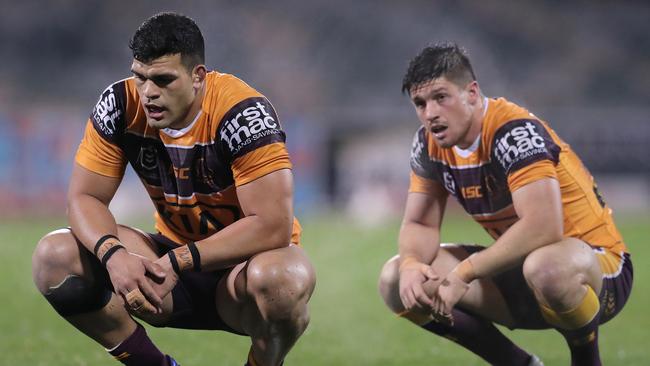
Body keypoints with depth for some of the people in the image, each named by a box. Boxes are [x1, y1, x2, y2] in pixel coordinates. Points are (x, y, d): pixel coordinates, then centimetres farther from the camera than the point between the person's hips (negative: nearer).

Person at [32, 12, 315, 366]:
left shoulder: (242, 112, -25)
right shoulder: (122, 105, -11)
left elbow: (274, 226, -30)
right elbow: (84, 197, -8)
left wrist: (178, 262, -35)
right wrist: (113, 254, -31)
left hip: (245, 261, -5)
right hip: (174, 255, 5)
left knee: (280, 278, -41)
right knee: (54, 257, -17)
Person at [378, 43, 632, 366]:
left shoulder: (514, 132, -25)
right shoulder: (430, 144, -1)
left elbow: (543, 227, -37)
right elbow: (420, 225, 4)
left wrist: (464, 273, -33)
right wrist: (410, 266, -20)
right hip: (519, 269, 8)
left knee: (546, 266, -43)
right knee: (396, 281, -4)